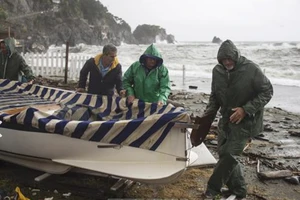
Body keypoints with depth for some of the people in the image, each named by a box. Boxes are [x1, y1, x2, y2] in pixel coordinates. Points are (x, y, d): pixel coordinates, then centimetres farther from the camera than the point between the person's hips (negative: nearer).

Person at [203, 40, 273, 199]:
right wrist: (207, 116, -3)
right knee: (224, 154, 8)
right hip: (226, 120, 6)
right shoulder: (217, 71, -1)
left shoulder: (251, 69, -17)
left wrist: (246, 110, -21)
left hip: (246, 121, -6)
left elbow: (267, 92, -12)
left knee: (229, 155, -9)